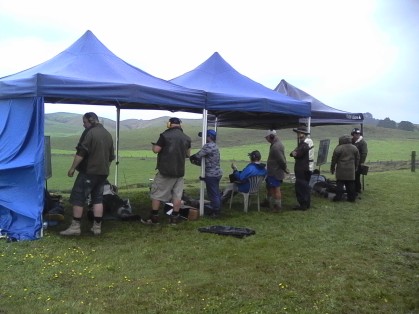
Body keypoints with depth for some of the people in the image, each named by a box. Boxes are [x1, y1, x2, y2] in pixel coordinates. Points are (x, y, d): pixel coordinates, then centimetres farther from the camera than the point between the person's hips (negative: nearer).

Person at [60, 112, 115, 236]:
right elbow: (111, 156, 19)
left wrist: (72, 168, -10)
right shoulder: (108, 134, 14)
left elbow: (81, 153, -17)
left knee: (78, 198, 0)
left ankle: (75, 226, 2)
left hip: (88, 171, -8)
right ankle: (97, 226, 12)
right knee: (98, 198, 11)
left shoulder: (89, 133, -11)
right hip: (103, 172, 8)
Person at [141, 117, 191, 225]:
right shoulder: (186, 138, 7)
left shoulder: (165, 135, -10)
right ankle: (174, 218, 10)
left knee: (157, 193, 5)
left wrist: (153, 146, 11)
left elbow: (156, 150, -10)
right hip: (180, 171, 5)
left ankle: (154, 217, 8)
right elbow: (188, 154, 16)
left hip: (166, 170, -5)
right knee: (177, 195, 7)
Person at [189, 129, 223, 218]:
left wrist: (191, 157, -1)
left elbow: (198, 155, -20)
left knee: (212, 194, -3)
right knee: (216, 193, 16)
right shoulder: (215, 146, 17)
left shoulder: (208, 145, -16)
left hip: (211, 174, -10)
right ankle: (217, 210, 24)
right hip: (217, 173, 10)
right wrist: (197, 160, 13)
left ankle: (215, 212, 3)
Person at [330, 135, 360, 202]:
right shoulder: (354, 148, 6)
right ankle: (352, 197, 13)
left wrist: (332, 169, 6)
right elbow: (357, 159, 13)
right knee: (351, 184, 9)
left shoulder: (338, 148, -8)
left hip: (341, 169, -3)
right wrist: (355, 167, 24)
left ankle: (338, 197, 1)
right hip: (351, 169, 3)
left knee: (340, 183, 2)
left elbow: (334, 159, -4)